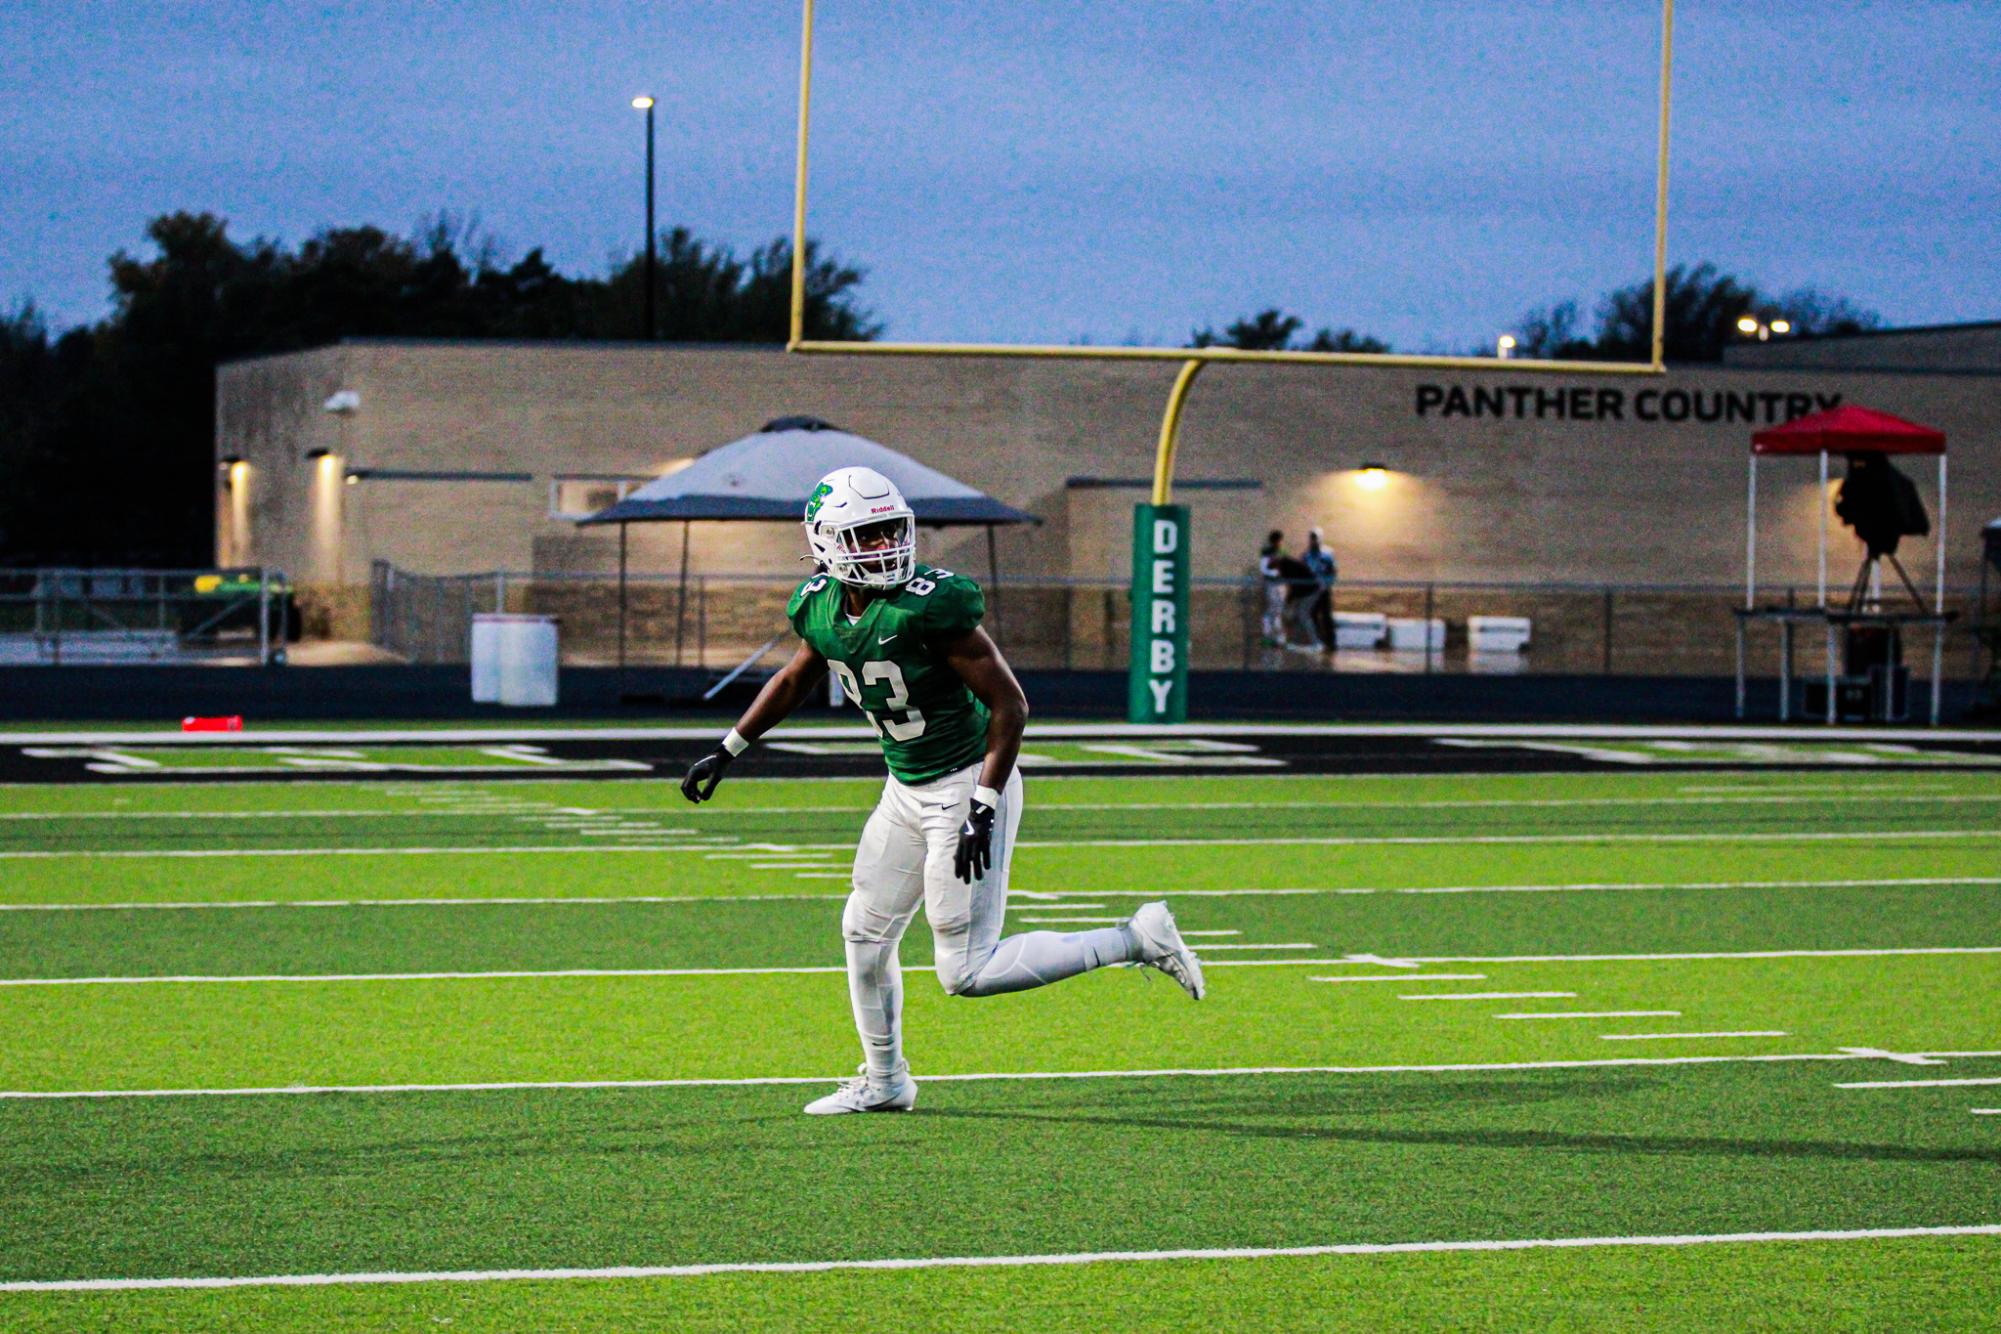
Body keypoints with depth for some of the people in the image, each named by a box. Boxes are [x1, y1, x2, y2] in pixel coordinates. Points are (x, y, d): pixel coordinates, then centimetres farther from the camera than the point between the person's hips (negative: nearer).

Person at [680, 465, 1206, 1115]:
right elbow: (794, 681, 22)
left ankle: (1136, 940, 0)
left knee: (967, 973, -8)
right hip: (906, 791, 8)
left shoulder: (929, 606, -24)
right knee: (865, 934, 16)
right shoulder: (822, 607, -1)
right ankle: (884, 1081, 35)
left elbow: (1010, 704, -21)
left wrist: (982, 810, -24)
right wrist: (727, 750, 24)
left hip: (966, 787, -8)